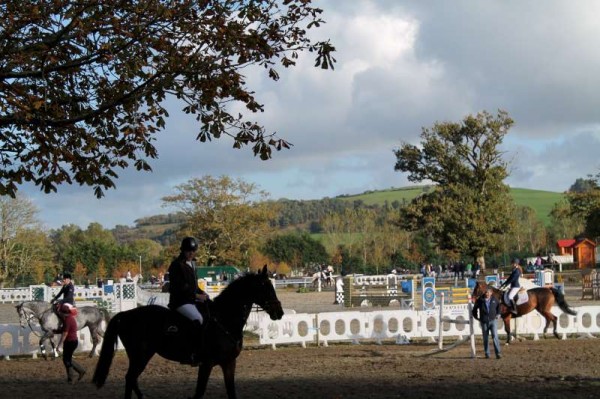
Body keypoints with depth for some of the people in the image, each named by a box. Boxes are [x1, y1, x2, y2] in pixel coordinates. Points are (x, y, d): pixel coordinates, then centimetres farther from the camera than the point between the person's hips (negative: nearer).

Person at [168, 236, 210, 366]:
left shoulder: (192, 264, 18)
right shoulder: (176, 265, -9)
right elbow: (179, 287, -15)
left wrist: (202, 293, 6)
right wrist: (196, 296, -16)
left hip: (192, 300, 10)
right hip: (180, 301, -10)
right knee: (199, 320, -29)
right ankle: (197, 355, -32)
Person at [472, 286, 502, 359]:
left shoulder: (494, 299, 0)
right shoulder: (480, 300, -5)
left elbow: (498, 306, 21)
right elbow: (474, 309, 8)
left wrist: (498, 314, 13)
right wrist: (476, 317, 5)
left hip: (493, 321, 0)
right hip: (484, 322, 0)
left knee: (495, 336, -12)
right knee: (486, 339, 7)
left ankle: (498, 353, -13)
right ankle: (487, 354, 16)